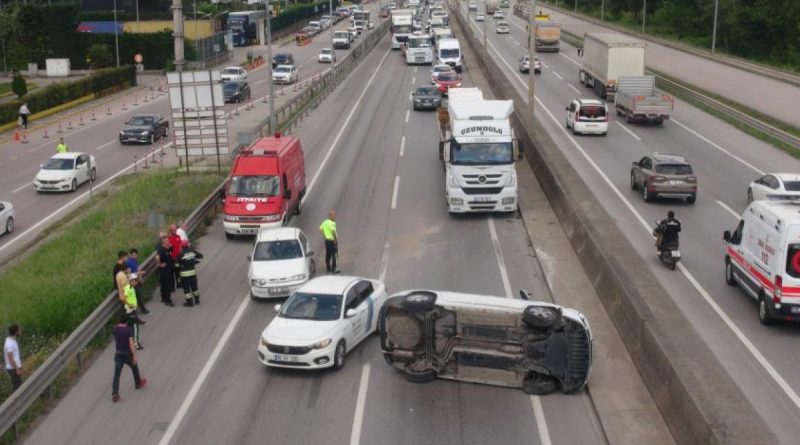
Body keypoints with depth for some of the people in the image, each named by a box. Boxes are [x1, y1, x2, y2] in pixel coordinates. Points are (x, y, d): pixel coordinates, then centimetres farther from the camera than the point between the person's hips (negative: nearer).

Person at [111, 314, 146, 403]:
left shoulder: (115, 328, -5)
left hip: (118, 354, 4)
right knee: (134, 368, 24)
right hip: (128, 354, -3)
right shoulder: (129, 330, -21)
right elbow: (131, 344, -23)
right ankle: (138, 383, 45)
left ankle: (114, 394, -4)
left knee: (116, 374, 3)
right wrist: (135, 356, -19)